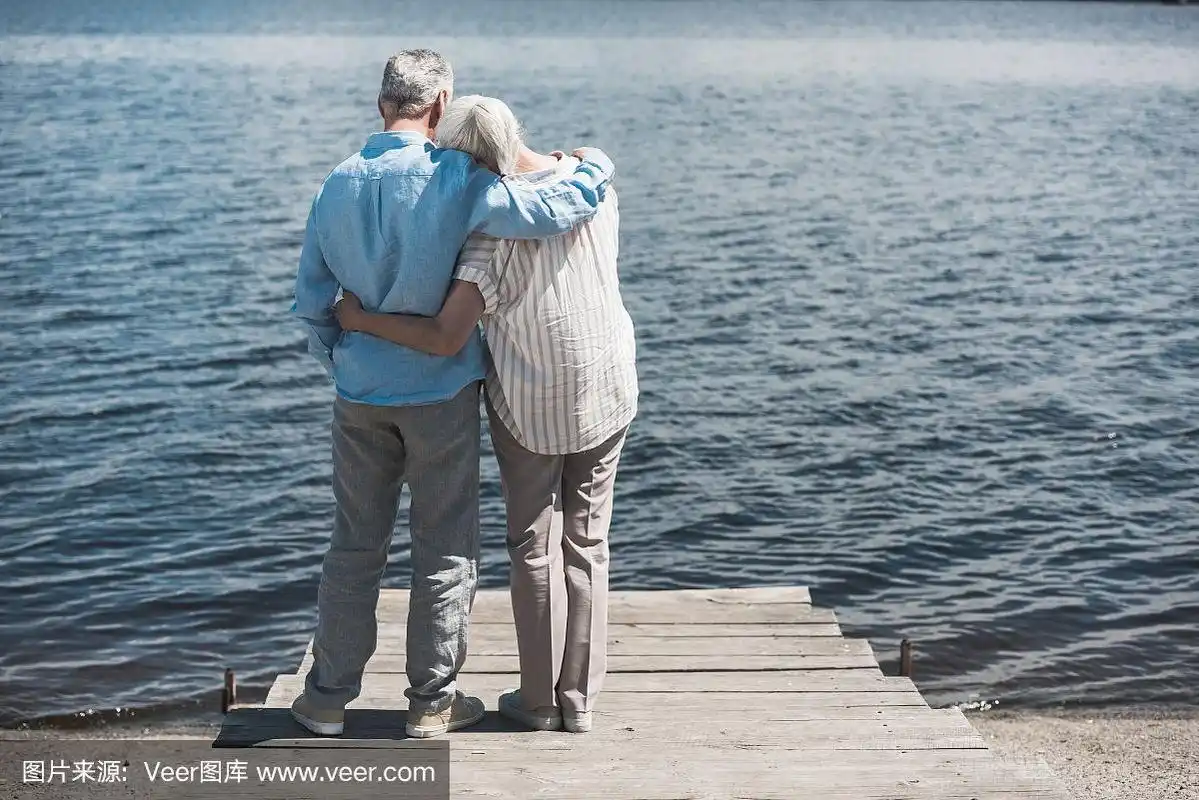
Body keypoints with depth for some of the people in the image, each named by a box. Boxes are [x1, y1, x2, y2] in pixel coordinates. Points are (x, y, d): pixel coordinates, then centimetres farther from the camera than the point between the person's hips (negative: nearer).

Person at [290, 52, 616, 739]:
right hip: (440, 394, -4)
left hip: (361, 396, 4)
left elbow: (312, 300, 6)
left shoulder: (339, 185, 0)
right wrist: (594, 165, -2)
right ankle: (432, 703, 18)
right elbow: (551, 213, -22)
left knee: (355, 545, 15)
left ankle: (328, 698, 21)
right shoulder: (455, 180, -15)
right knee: (445, 551, 9)